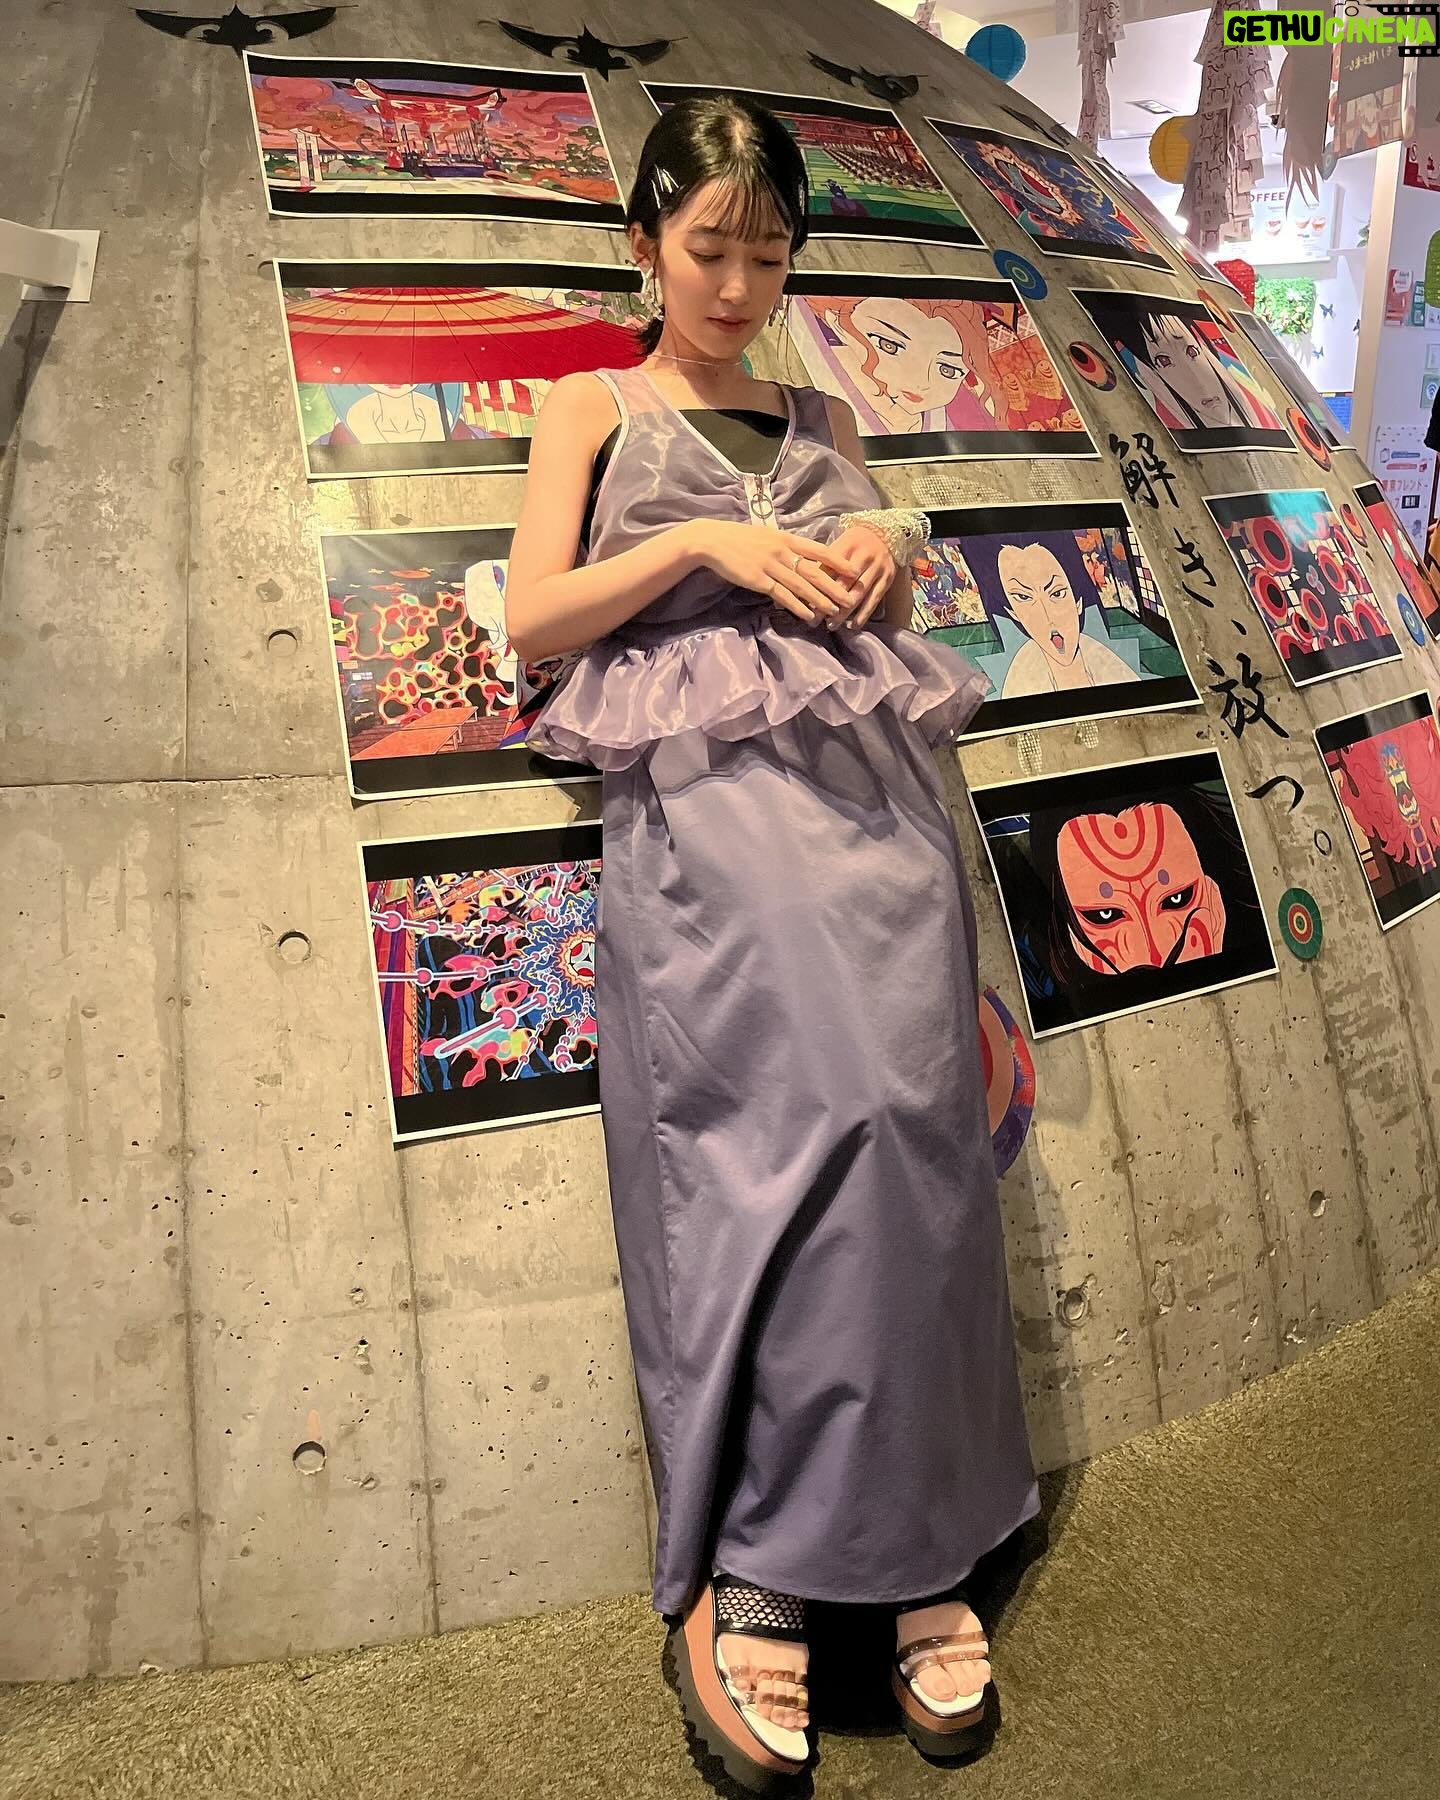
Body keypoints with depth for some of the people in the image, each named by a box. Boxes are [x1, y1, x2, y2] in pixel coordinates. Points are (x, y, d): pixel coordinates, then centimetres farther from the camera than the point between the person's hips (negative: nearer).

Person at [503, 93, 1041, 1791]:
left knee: (907, 1106, -17)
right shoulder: (594, 408, 19)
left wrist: (888, 548, 8)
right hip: (702, 784, -4)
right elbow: (534, 620, 8)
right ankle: (738, 1560, -15)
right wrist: (702, 541, -4)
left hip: (868, 772, 4)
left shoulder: (823, 418, 28)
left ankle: (907, 1536, -9)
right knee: (823, 1098, -24)